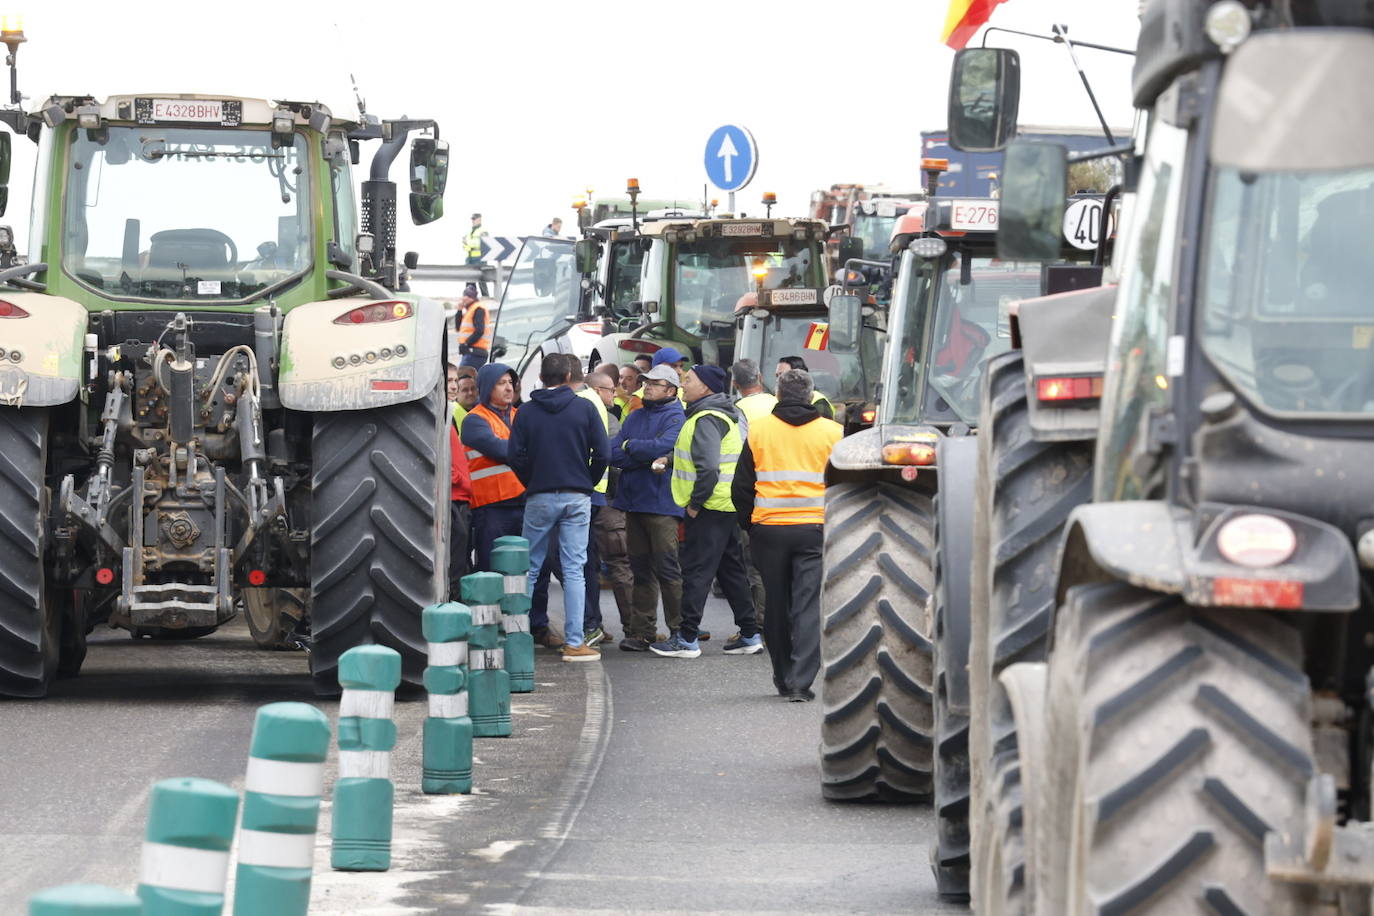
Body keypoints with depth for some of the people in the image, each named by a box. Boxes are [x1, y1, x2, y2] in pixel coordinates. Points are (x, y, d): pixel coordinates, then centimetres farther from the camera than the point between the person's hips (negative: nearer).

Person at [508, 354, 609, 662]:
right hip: (577, 498, 0)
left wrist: (533, 484, 11)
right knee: (574, 570, 0)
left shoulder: (526, 412, 0)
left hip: (540, 498, 1)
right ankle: (574, 643, -3)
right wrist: (588, 483, 10)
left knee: (529, 569, 10)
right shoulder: (584, 408, -2)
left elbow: (516, 457, -4)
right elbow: (602, 452, -5)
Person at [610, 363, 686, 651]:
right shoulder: (635, 418, 17)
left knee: (667, 568, -8)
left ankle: (680, 628, -4)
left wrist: (630, 446, -4)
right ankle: (642, 631, 12)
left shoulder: (674, 417, -4)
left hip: (661, 503, -7)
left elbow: (663, 446, -21)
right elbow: (614, 454, 6)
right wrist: (648, 458, -9)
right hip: (633, 502, 7)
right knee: (641, 570, 9)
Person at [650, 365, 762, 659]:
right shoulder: (722, 416, 17)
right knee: (731, 569, 14)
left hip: (709, 509, -10)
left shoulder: (706, 420, -16)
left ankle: (686, 639, -5)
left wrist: (694, 503, -18)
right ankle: (750, 635, 17)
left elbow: (708, 468, -25)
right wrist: (671, 462, 14)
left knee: (696, 571, -7)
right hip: (728, 507, 10)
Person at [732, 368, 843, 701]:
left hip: (769, 529, 1)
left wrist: (749, 523, 18)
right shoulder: (832, 432, 1)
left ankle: (784, 677, 20)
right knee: (809, 606, -3)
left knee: (777, 606, 13)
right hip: (815, 529, -1)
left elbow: (742, 486, 6)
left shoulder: (758, 430, 3)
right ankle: (800, 683, -12)